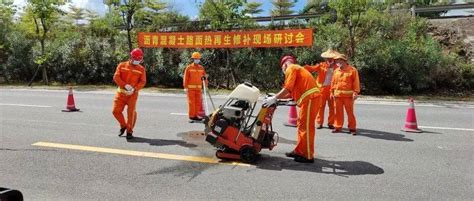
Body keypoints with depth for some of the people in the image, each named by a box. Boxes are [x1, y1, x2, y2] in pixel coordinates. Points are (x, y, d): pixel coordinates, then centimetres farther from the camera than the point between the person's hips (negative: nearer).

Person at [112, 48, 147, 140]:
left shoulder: (141, 69, 4)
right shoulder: (122, 65, 5)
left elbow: (143, 82, -4)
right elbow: (116, 77, -3)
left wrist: (134, 89, -19)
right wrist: (125, 85, -16)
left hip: (132, 94, -1)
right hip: (121, 92, 2)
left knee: (131, 113, -2)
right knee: (116, 110, -1)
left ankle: (129, 131, 13)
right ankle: (123, 126, 24)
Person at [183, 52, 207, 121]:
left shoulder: (201, 68, 10)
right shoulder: (189, 68, -3)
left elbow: (204, 76, 13)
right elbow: (185, 78, -5)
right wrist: (185, 87, -10)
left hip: (199, 88, 5)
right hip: (191, 88, -4)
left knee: (198, 102, 5)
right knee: (191, 102, -3)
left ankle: (196, 115, 14)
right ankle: (191, 115, 4)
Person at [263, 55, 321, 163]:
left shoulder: (291, 68, -1)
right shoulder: (297, 69, 28)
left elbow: (288, 88, -13)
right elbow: (292, 93, 22)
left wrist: (274, 98, -8)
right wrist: (277, 97, 21)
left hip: (310, 98, -10)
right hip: (309, 99, 10)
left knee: (306, 126, -5)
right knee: (301, 124, 15)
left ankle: (308, 156, 1)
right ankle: (299, 151, 23)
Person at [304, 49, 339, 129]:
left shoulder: (336, 67, 4)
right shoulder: (321, 65, 5)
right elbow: (312, 68, -3)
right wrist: (304, 67, -19)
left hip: (332, 89, 0)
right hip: (322, 88, 0)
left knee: (332, 106, 5)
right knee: (321, 106, 4)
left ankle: (330, 123, 15)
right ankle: (319, 123, 13)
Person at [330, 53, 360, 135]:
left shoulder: (352, 70, -3)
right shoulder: (336, 71, 11)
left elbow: (356, 82, -5)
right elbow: (333, 82, 15)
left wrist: (356, 92, -10)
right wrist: (332, 92, 12)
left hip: (348, 95, -4)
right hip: (337, 94, 4)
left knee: (350, 112, 0)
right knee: (338, 112, 9)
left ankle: (352, 128, 9)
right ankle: (338, 127, 19)